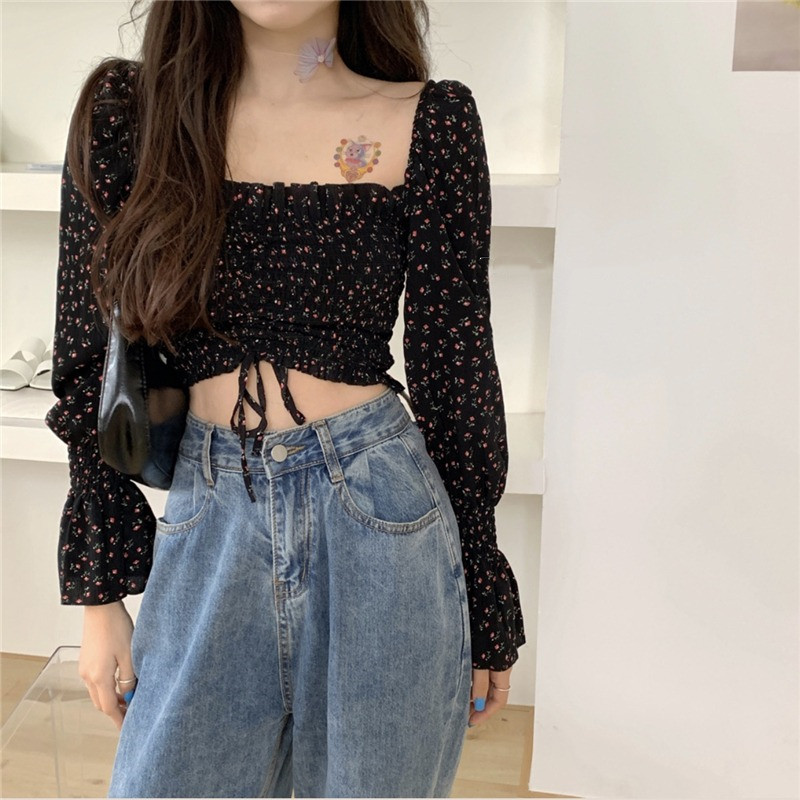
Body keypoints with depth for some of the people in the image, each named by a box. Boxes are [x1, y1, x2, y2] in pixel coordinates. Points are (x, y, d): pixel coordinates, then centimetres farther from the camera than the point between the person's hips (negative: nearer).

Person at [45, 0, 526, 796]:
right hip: (205, 527, 2)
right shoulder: (125, 108, 1)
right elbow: (92, 369, 3)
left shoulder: (429, 120, -3)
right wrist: (98, 595, 4)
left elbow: (453, 374, 0)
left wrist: (483, 610, 5)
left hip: (378, 524, -1)